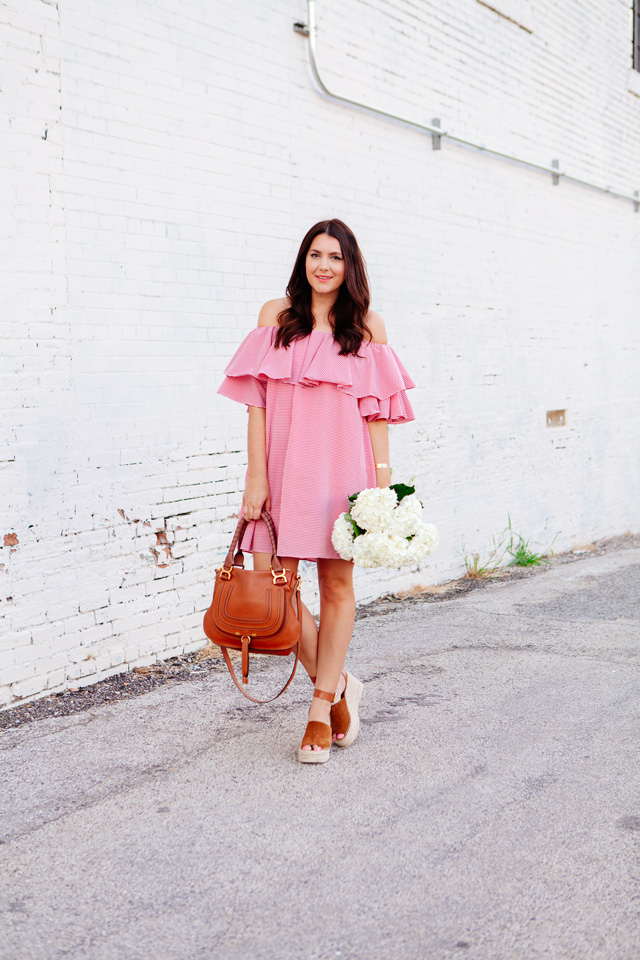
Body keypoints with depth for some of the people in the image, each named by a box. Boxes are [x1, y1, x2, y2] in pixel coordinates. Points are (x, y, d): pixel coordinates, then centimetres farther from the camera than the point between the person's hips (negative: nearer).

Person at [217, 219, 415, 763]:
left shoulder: (367, 325, 7)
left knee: (337, 584, 4)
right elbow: (258, 399, 3)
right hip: (283, 463, 1)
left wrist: (383, 478, -3)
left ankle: (321, 709, 17)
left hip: (341, 464, -1)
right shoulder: (276, 315, 8)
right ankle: (338, 686, 16)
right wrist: (256, 475, -4)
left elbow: (377, 409, 5)